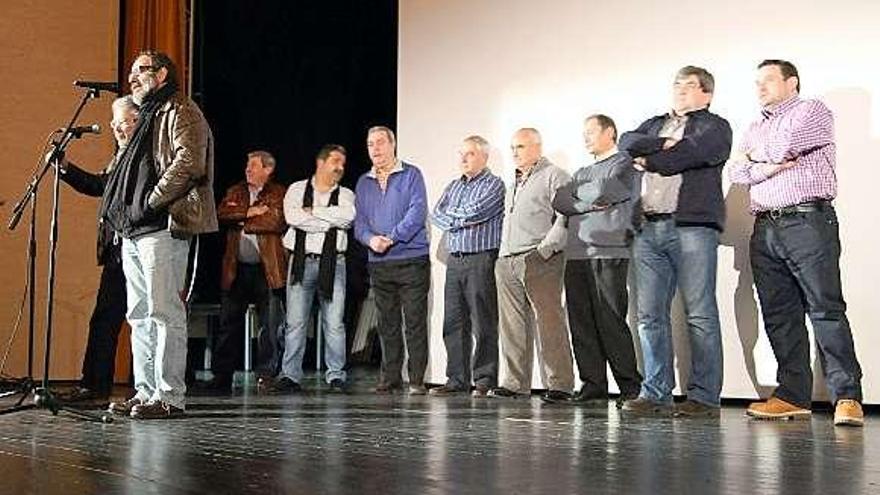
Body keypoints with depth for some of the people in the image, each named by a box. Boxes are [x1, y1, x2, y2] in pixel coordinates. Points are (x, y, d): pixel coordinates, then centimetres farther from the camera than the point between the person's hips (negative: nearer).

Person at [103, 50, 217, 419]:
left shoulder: (179, 111, -4)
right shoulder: (149, 116, 27)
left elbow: (189, 162, -19)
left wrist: (151, 202, -17)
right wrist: (124, 213, 16)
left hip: (162, 227, -10)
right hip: (134, 231, 10)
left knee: (164, 312, -10)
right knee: (140, 316, 10)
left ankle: (170, 397, -9)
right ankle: (145, 392, 14)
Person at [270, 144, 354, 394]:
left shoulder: (345, 195, 13)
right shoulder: (297, 189, 10)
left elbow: (348, 216, -10)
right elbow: (292, 217, -9)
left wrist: (313, 211, -6)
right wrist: (331, 222, -5)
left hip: (333, 263, 1)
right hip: (301, 261, -1)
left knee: (334, 323, -1)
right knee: (295, 322, -2)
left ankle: (336, 376, 5)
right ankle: (290, 376, 2)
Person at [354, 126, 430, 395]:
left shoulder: (411, 175, 1)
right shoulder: (363, 183, 15)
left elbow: (417, 213, -10)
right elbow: (359, 221, 9)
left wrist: (391, 238, -16)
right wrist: (370, 239, -13)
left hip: (412, 260, -4)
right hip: (379, 264, 4)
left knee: (415, 322, -4)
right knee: (387, 323, 8)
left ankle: (416, 380, -1)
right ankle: (390, 378, 14)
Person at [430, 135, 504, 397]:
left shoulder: (494, 184, 0)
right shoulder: (453, 186, 21)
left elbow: (476, 213, -14)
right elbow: (436, 215, 10)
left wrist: (450, 214, 1)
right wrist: (459, 221, -5)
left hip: (481, 260, -6)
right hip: (454, 260, 6)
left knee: (483, 324, -5)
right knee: (453, 323, 5)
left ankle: (485, 379, -1)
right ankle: (457, 379, 10)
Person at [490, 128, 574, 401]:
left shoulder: (554, 176, 0)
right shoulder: (514, 184, 26)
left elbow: (565, 218, -10)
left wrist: (545, 248, -17)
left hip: (538, 261, -8)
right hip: (506, 262, 8)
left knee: (548, 321, -10)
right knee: (511, 325, 7)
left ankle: (559, 384, -8)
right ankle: (514, 384, 12)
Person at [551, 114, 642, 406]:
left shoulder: (625, 165, 5)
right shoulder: (582, 173, 26)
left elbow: (603, 191, -11)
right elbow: (560, 201, 12)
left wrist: (577, 193, 8)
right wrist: (590, 204, -3)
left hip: (609, 253, -7)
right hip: (577, 254, 7)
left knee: (611, 324, -10)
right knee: (582, 326, 1)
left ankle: (632, 389, -3)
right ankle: (593, 388, 4)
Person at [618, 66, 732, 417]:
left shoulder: (715, 126, 9)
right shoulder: (654, 124, 26)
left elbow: (693, 154, -9)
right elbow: (627, 143, 7)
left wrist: (649, 160, 3)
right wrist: (663, 144, -6)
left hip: (692, 226, -5)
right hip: (649, 229, 6)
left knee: (700, 315, -5)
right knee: (650, 315, 1)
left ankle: (704, 397, -2)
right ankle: (656, 394, 5)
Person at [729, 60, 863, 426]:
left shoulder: (812, 111, 7)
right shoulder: (756, 128, 26)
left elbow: (782, 148, -9)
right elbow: (736, 172, 11)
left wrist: (753, 156, 10)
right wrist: (766, 168, -8)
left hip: (808, 221, -6)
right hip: (765, 229, 7)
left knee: (826, 309, -11)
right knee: (779, 315, 2)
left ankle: (847, 396, -12)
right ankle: (793, 395, 6)